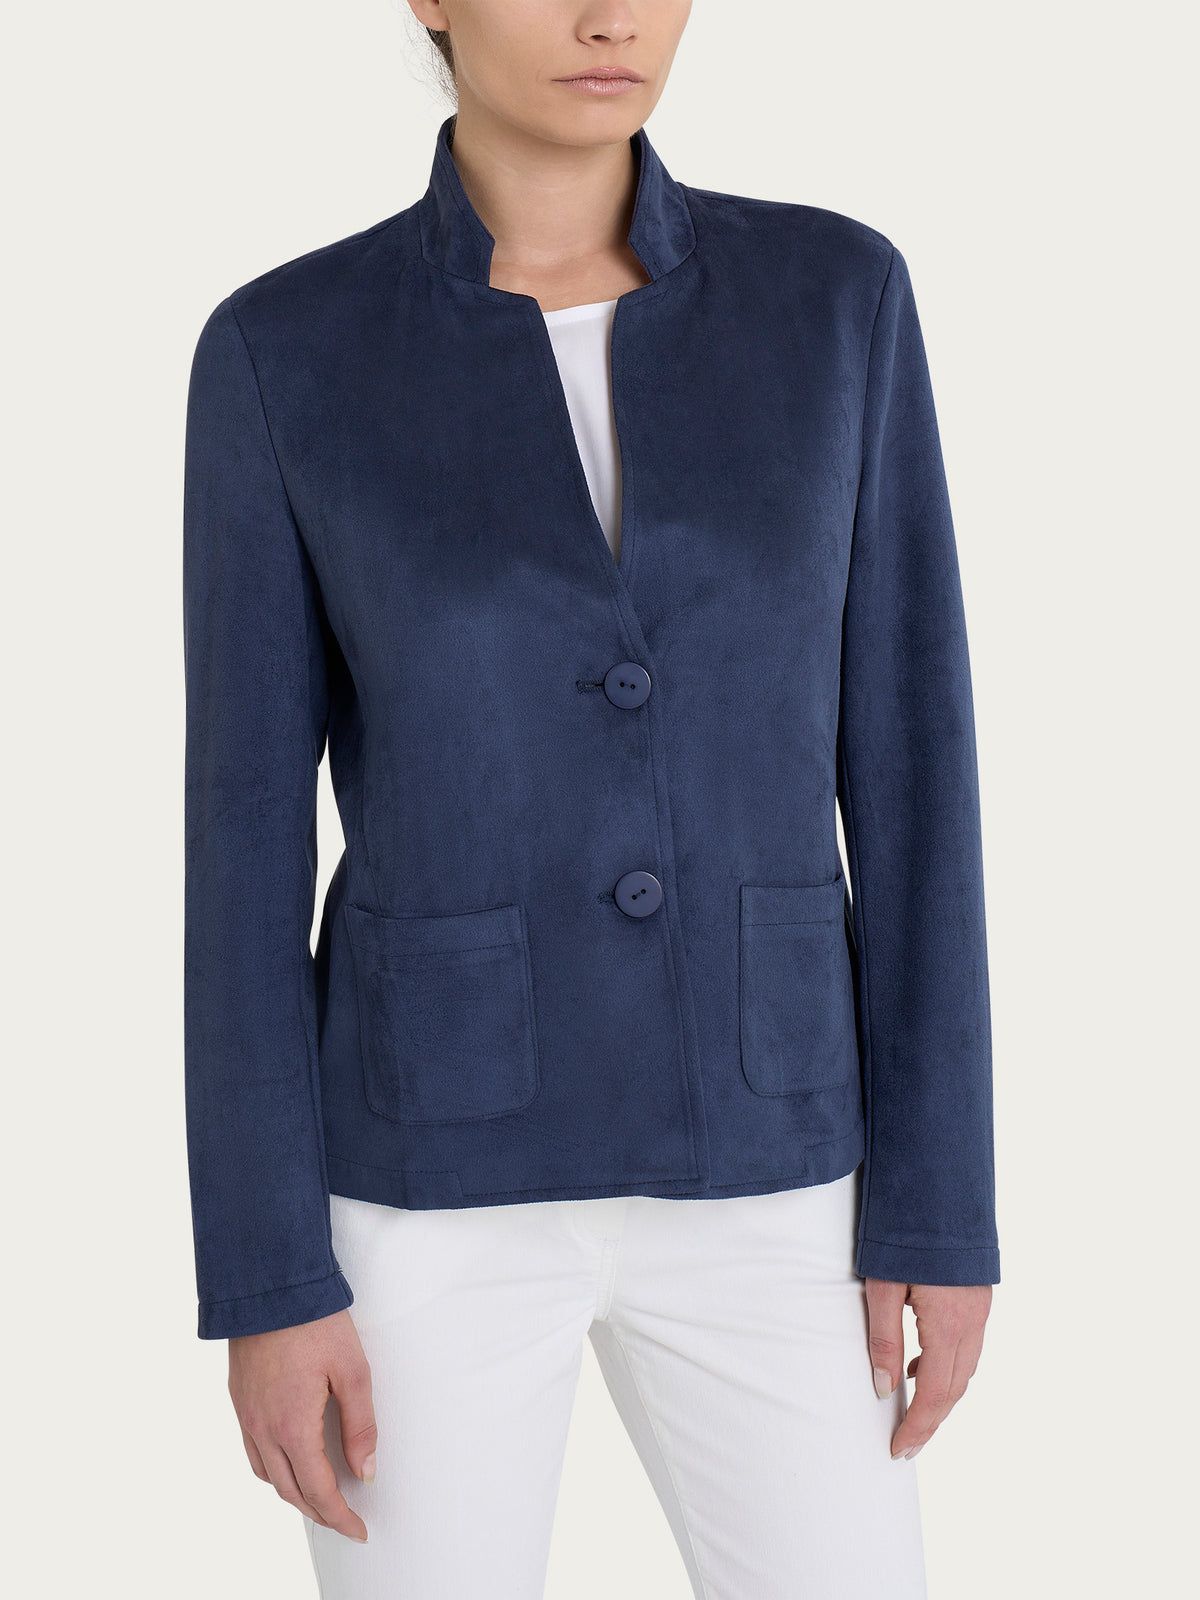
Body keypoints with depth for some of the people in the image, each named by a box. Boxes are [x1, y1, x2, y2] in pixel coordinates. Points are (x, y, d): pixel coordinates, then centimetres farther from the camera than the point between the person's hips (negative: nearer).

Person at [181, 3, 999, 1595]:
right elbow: (249, 825, -5)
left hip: (744, 1167, 2)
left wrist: (942, 1200, -2)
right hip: (436, 1172, -2)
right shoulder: (283, 353, -6)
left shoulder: (836, 292, -2)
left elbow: (905, 757, -1)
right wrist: (263, 1273, -6)